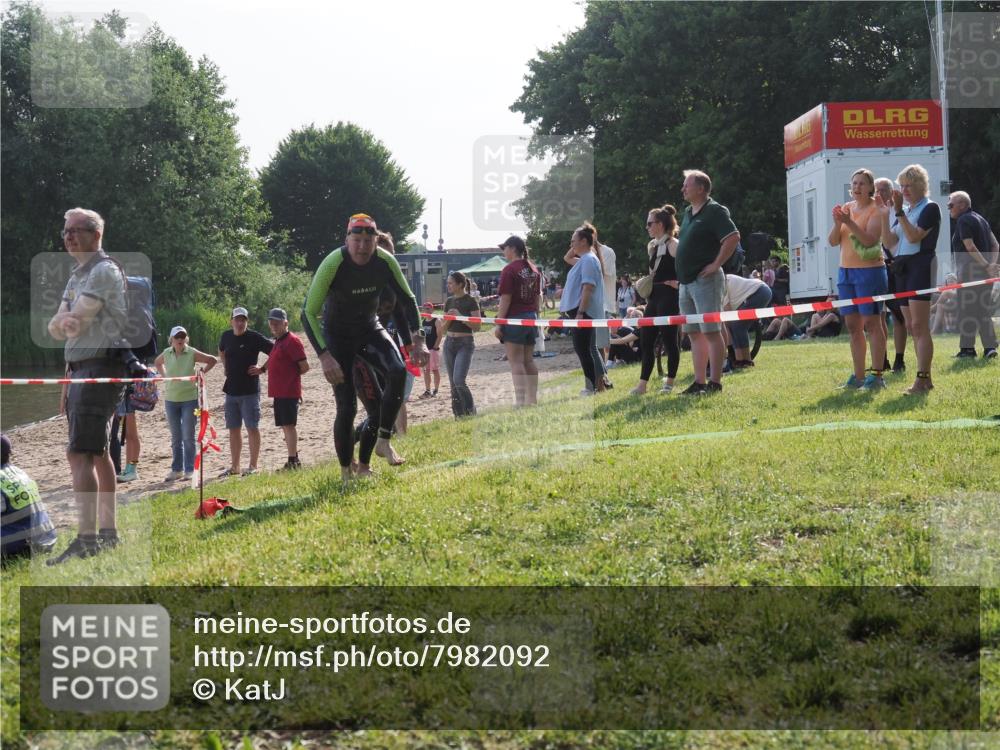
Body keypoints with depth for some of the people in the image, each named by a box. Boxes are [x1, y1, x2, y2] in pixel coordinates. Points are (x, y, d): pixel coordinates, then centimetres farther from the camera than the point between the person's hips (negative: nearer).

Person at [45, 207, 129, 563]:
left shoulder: (104, 271, -9)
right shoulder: (76, 277, 20)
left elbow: (77, 320, -18)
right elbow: (55, 329, 10)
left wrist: (63, 320, 2)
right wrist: (63, 322, -11)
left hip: (100, 369, -10)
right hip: (79, 370, 10)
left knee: (80, 453, -17)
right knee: (98, 453, 13)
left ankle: (86, 538, -22)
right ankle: (108, 532, 19)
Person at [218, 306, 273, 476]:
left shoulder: (254, 337, -9)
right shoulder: (226, 336, 7)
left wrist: (262, 369, -11)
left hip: (249, 390, -6)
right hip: (231, 390, 6)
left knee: (252, 428, -3)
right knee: (233, 429, 10)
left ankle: (253, 466, 1)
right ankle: (234, 467, 17)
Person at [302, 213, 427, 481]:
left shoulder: (384, 261, -17)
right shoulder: (333, 264, -27)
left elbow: (407, 300, -3)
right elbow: (308, 313, -26)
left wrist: (418, 341, -14)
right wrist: (325, 357, -35)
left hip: (369, 328, 3)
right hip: (337, 334, -3)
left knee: (398, 371, -25)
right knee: (347, 406, -10)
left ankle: (384, 441, -11)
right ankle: (346, 473, 6)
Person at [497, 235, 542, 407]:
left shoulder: (509, 270, -12)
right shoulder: (533, 269, 12)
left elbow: (506, 299, -15)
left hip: (514, 318, -8)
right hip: (531, 318, 8)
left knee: (516, 362, -7)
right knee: (529, 361, 12)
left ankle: (520, 402, -12)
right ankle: (532, 399, 14)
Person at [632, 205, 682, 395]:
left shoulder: (673, 245, -11)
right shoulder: (652, 246, 14)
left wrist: (679, 284, -17)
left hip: (669, 297, -9)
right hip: (654, 296, 9)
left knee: (669, 339, -2)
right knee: (645, 340, 6)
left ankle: (670, 383, 8)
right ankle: (643, 384, 9)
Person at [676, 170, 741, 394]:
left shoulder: (715, 211, -9)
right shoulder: (688, 212, 18)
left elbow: (733, 237, -19)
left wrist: (716, 264, -18)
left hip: (705, 280, -9)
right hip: (686, 281, 9)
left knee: (711, 331, -8)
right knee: (694, 333, 9)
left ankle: (715, 382, -6)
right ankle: (699, 382, 12)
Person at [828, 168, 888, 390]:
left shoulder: (875, 209, -5)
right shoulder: (846, 208, 13)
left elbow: (870, 239, -18)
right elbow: (832, 241, 7)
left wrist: (849, 222, -25)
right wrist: (837, 223, -10)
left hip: (869, 270, -7)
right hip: (846, 271, 7)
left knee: (871, 323, -6)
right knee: (853, 326, 8)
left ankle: (876, 376, -5)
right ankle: (858, 376, 13)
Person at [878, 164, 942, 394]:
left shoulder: (930, 208, -3)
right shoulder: (904, 211, 18)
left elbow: (914, 236, -17)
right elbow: (889, 243, 9)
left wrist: (899, 213, -19)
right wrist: (885, 215, 0)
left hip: (920, 266, -8)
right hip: (902, 269, 8)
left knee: (919, 326, -14)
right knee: (911, 327, 8)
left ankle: (921, 379, -17)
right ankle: (926, 378, 13)